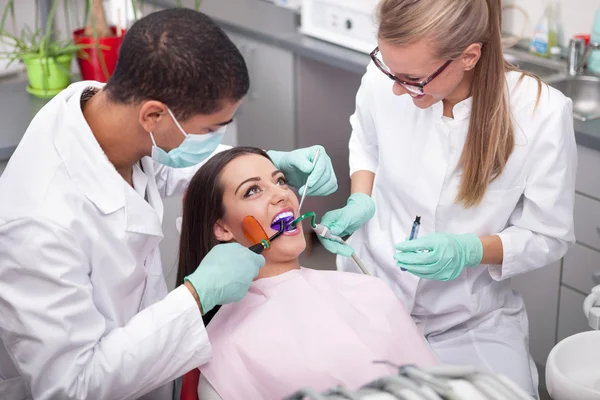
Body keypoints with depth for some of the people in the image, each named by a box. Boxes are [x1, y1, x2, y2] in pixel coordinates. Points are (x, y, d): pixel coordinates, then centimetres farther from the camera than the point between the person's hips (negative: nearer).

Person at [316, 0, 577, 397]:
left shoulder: (543, 114, -21)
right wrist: (360, 202, -7)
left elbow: (548, 237, -9)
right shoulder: (384, 77, -14)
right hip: (370, 290, 2)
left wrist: (469, 251, -26)